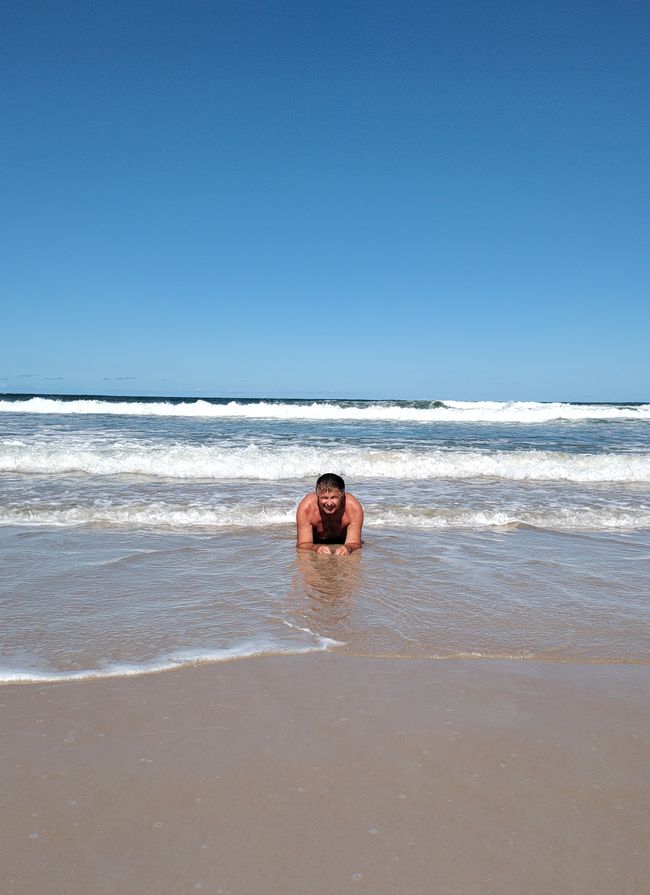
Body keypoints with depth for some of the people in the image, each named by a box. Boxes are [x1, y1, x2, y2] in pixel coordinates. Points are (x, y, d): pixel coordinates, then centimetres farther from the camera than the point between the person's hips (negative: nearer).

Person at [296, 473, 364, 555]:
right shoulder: (306, 507, -32)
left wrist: (348, 548, -53)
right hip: (315, 544, -1)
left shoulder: (354, 508, -31)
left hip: (342, 544, 1)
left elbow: (354, 544, -28)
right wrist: (316, 548, -53)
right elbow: (303, 544, -29)